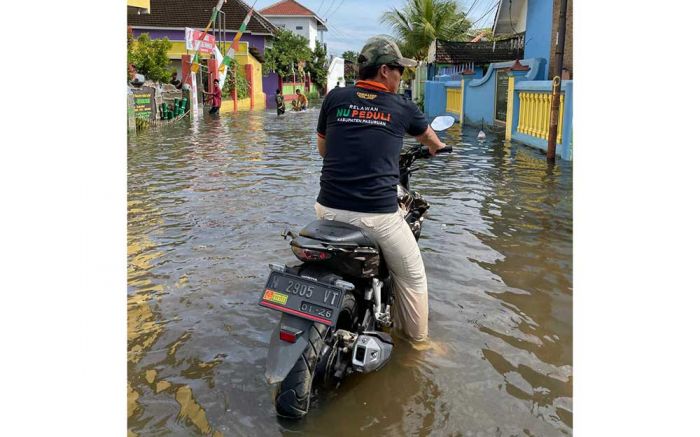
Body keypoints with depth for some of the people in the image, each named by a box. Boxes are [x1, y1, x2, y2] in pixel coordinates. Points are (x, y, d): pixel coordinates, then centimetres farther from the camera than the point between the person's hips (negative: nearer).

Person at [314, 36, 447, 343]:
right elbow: (427, 136, 26)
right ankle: (417, 340, 31)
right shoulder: (402, 107, 3)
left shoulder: (334, 98, 6)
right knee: (411, 277, 19)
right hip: (377, 214, -3)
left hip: (329, 209, 4)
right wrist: (437, 148, 50)